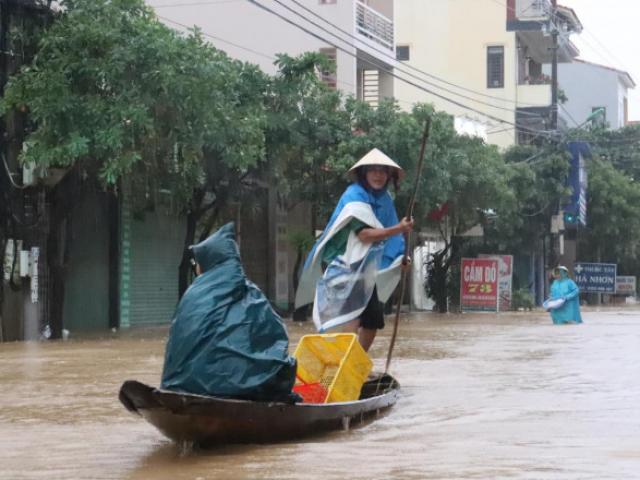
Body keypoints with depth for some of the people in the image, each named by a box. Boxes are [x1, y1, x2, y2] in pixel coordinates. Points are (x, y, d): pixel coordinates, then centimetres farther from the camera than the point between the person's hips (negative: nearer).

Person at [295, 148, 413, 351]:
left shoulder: (384, 198, 10)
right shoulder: (354, 196, -14)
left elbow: (384, 239, 18)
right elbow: (364, 234, -25)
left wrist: (399, 259, 5)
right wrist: (398, 229, -29)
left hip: (367, 269, 9)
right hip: (346, 266, -9)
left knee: (373, 321, 10)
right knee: (352, 317, -24)